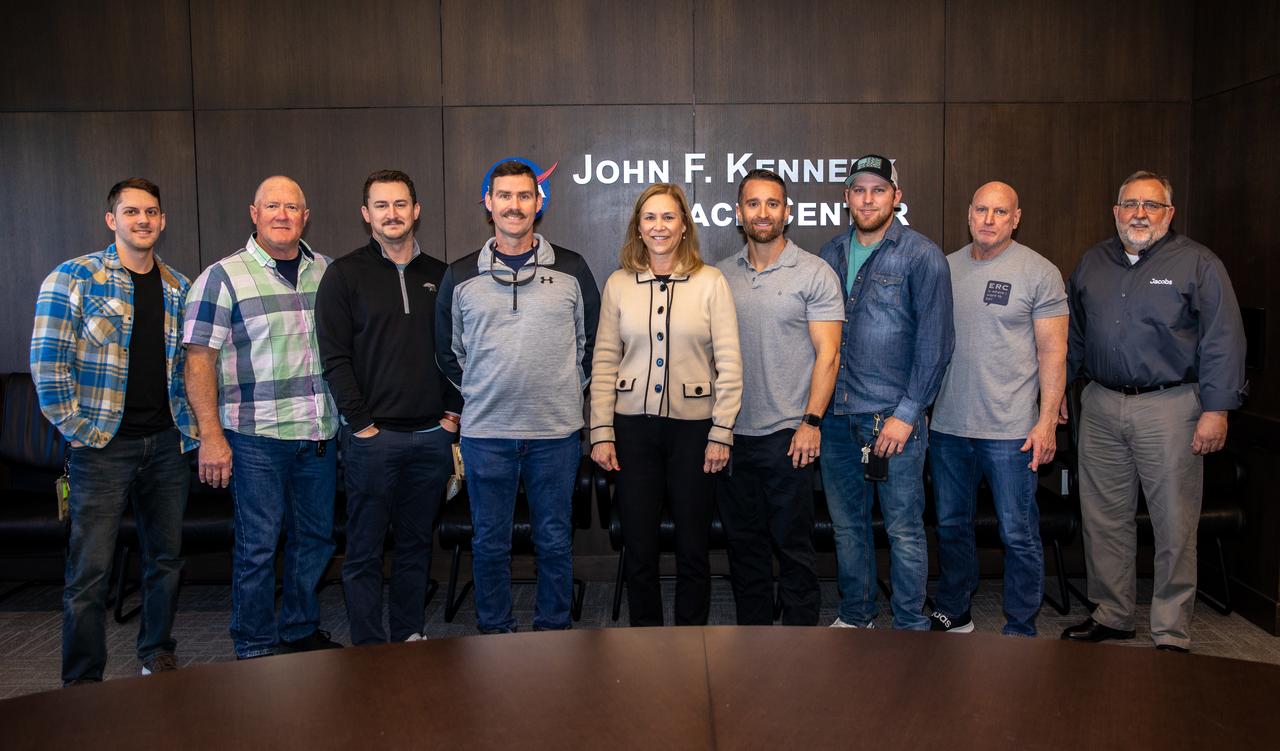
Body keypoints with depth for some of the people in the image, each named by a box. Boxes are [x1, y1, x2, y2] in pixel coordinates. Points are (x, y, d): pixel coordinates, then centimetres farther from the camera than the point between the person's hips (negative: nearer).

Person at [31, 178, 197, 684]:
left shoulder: (178, 288, 10)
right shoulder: (74, 278, -4)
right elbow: (47, 362, -8)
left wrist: (189, 427, 8)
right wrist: (76, 429, -10)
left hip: (167, 444, 5)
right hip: (104, 446, -4)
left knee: (167, 560, 12)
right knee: (90, 571, -1)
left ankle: (157, 656, 29)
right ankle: (82, 684, 11)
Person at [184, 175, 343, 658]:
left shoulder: (324, 271, 10)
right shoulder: (224, 277, -4)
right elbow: (199, 360, -7)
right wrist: (211, 436, -13)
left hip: (319, 434, 5)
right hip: (256, 437, -5)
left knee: (316, 537, 13)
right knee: (258, 545, 1)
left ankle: (302, 631, 30)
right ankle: (256, 648, 16)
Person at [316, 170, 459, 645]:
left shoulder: (440, 276, 11)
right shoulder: (345, 275, -1)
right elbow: (334, 358, -6)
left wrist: (453, 412, 3)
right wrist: (361, 423, -11)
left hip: (432, 436, 4)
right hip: (373, 437, -3)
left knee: (416, 544, 12)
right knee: (365, 550, 2)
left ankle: (410, 637, 24)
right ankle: (369, 648, 12)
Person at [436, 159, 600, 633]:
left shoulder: (571, 270, 3)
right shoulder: (461, 276, 4)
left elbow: (591, 341, 11)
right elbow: (447, 350, 13)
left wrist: (568, 387, 7)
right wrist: (479, 394, 8)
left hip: (556, 431, 0)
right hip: (485, 432, 1)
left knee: (555, 539, 9)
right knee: (489, 542, 9)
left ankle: (553, 629, 24)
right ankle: (493, 631, 24)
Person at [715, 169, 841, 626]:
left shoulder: (815, 274, -3)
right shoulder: (721, 276, 10)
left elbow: (828, 353, -7)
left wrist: (811, 421, -14)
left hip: (787, 434, -4)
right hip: (731, 433, 5)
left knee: (793, 545, 3)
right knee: (743, 542, 13)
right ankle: (751, 638, 26)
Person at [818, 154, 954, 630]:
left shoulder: (921, 256, -5)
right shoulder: (831, 255, 10)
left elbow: (934, 342, -8)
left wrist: (906, 413, -13)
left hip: (893, 416, -5)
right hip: (836, 414, 5)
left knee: (904, 529, 2)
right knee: (847, 524, 15)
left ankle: (910, 628, 16)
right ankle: (855, 616, 30)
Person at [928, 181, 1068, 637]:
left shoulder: (1039, 272, -4)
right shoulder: (946, 267, 9)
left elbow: (1053, 351, -6)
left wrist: (1047, 421, -13)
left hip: (1010, 429, -5)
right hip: (947, 427, 5)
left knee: (1018, 534, 2)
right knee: (950, 525, 16)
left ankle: (1020, 630, 16)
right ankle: (953, 614, 32)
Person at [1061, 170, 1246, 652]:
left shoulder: (1198, 264, -2)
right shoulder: (1093, 262, 12)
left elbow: (1222, 341, -7)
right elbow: (1072, 332, 19)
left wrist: (1217, 409, -13)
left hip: (1170, 407, -4)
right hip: (1100, 406, 5)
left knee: (1175, 526, 1)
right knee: (1104, 519, 10)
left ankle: (1171, 634, 12)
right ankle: (1111, 616, 25)